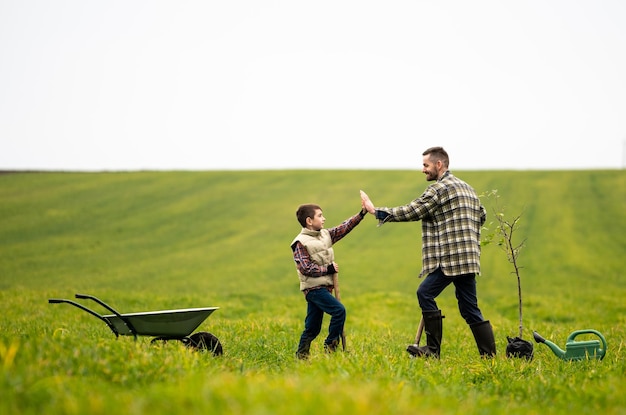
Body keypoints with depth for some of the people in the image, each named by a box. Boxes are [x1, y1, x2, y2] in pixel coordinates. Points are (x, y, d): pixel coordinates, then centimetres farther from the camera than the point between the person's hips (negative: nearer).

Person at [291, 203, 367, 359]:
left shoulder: (326, 234, 11)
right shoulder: (301, 243, -12)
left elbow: (344, 227, 8)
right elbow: (305, 268, -18)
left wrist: (362, 213, -2)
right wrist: (328, 269, -16)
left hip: (325, 287, 8)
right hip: (313, 288, -8)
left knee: (313, 328, 9)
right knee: (339, 310, -18)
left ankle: (301, 355, 15)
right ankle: (330, 345, -8)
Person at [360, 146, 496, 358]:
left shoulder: (439, 188, -8)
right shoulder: (467, 188, 21)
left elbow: (411, 211, -11)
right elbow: (481, 216, 28)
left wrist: (376, 211, -6)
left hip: (451, 257, -9)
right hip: (468, 257, 9)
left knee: (425, 294, -6)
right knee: (469, 307, 9)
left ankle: (433, 349, -8)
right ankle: (489, 354, 6)